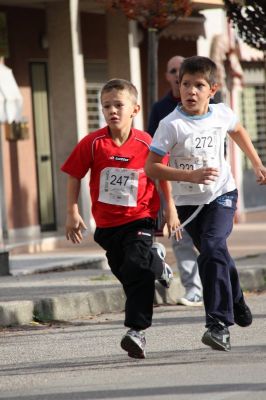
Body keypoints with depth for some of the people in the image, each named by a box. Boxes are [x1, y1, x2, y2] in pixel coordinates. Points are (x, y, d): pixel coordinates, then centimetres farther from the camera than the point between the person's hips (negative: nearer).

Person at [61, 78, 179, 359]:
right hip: (106, 223, 3)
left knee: (137, 272, -16)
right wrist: (72, 213, -5)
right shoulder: (93, 143, -9)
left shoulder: (146, 144, -10)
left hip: (139, 220, -3)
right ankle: (155, 260, 48)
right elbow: (74, 176, -1)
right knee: (125, 274, 15)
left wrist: (170, 208, 9)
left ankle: (137, 331, -13)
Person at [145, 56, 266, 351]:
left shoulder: (222, 113, -6)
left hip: (222, 194, 0)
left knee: (212, 248, -23)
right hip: (188, 202, 0)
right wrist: (192, 176, -29)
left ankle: (219, 324, -24)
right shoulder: (171, 125, -17)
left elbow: (237, 131, 20)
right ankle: (236, 303, 43)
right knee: (218, 258, 13)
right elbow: (151, 167, -20)